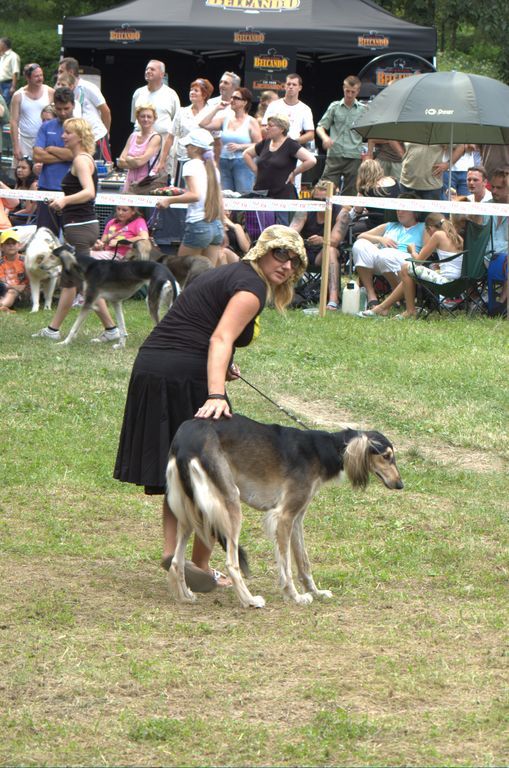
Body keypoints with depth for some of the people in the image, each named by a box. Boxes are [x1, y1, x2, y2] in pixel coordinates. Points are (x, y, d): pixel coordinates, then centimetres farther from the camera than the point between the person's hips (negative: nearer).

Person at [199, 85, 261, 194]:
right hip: (224, 163, 5)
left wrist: (239, 146, -14)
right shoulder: (225, 119, 13)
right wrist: (216, 109, 4)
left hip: (243, 163, -5)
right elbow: (203, 124, 5)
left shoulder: (251, 122, 1)